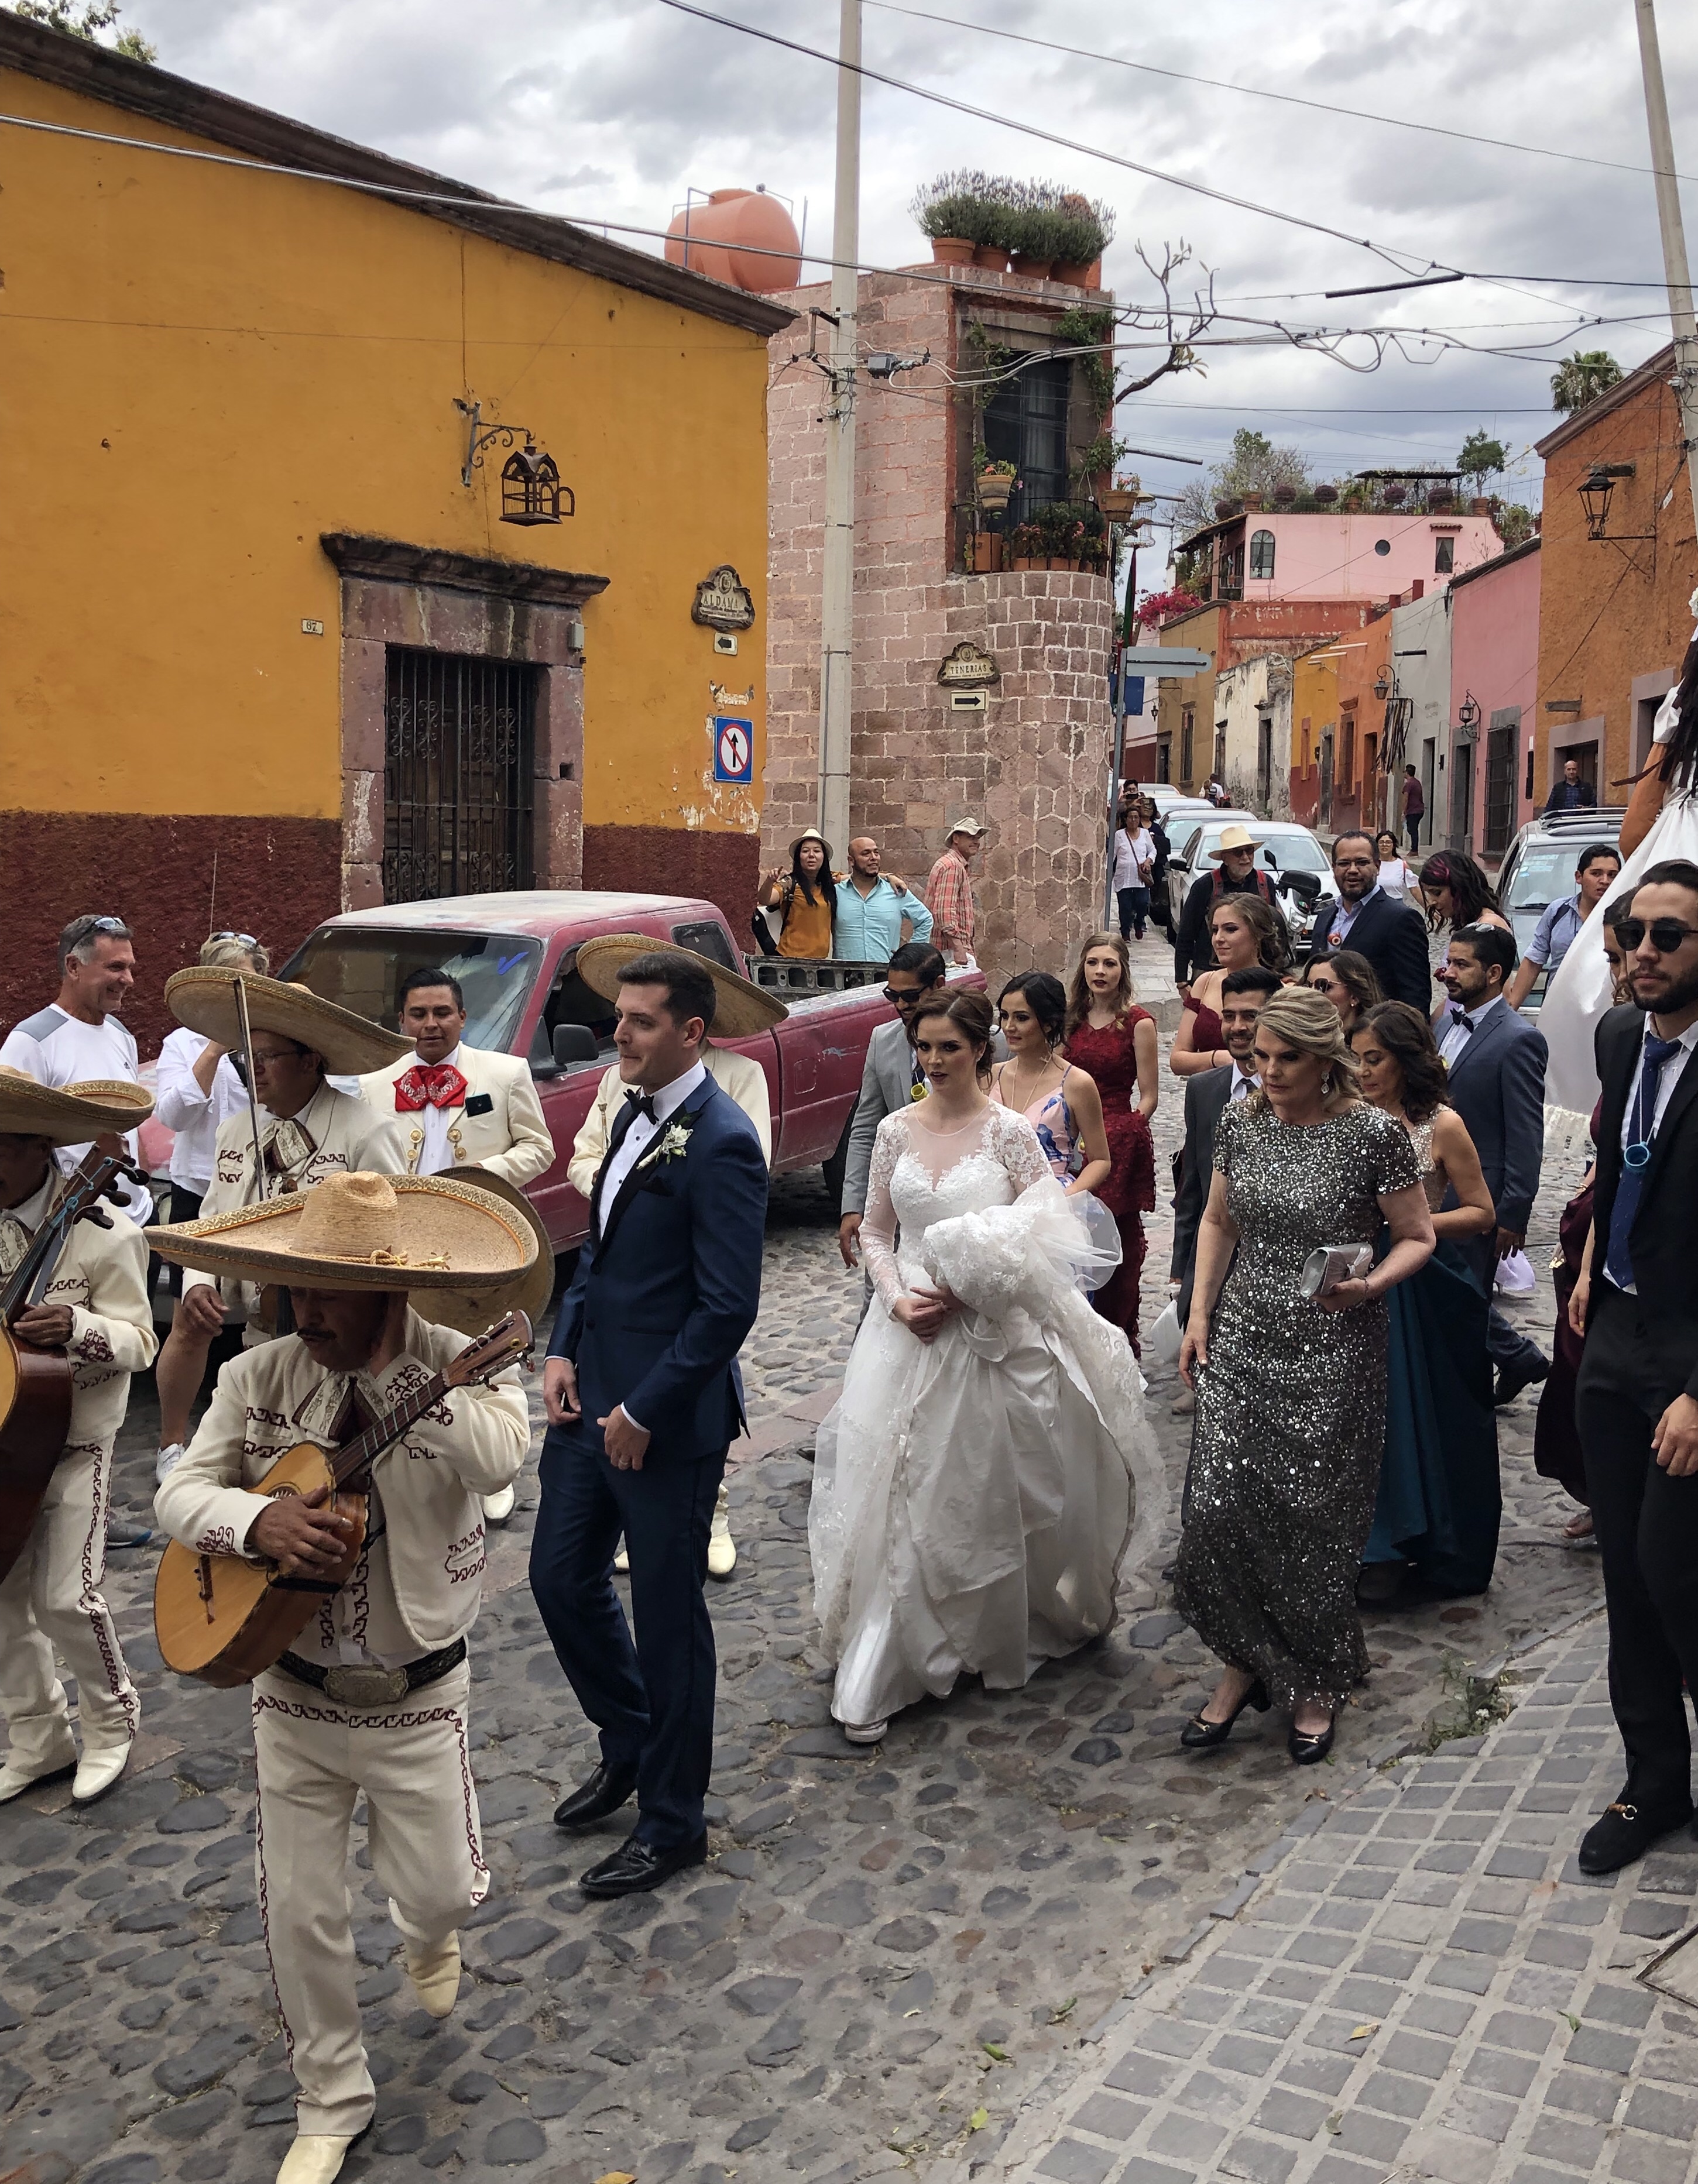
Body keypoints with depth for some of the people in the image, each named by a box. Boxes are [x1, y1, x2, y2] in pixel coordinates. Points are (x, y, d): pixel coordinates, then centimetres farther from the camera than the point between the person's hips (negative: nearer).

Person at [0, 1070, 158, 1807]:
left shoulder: (104, 1236, -16)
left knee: (66, 1598, -7)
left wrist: (78, 1326, -33)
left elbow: (139, 1342, -14)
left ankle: (110, 1723, 19)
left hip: (72, 1441, -5)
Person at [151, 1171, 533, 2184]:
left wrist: (390, 1365, -30)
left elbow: (501, 1456, -35)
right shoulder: (260, 1377, -7)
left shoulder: (462, 1369, -16)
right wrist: (258, 1520, -26)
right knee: (300, 1910, 11)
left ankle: (426, 1933, 48)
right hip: (292, 1693, 2)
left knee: (443, 1893, 8)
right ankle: (332, 2101, 35)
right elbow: (181, 1490, -5)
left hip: (417, 1699, -2)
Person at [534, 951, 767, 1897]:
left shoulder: (721, 1144, -20)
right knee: (563, 1580, 18)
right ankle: (630, 1746, 42)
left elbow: (728, 1308, -22)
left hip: (669, 1420, -9)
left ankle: (674, 1823, 25)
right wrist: (564, 1351, 5)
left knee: (669, 1616, 6)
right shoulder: (636, 1115, 8)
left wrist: (644, 1413, -19)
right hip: (590, 1397, 9)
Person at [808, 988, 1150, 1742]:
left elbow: (1046, 1237, -6)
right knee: (896, 1492, 2)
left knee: (991, 1488, 8)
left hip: (994, 1333, -3)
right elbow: (875, 1230, 10)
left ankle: (998, 1637, 30)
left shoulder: (1009, 1131, -6)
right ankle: (874, 1676, 7)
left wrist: (964, 1290, -15)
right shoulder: (896, 1130, 4)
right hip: (910, 1331, 3)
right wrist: (898, 1298, -7)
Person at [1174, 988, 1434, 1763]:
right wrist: (1199, 1314, 6)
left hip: (1330, 1355, -4)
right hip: (1240, 1343, 4)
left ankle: (1316, 1681, 25)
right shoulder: (1240, 1122, 3)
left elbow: (1417, 1238, -4)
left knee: (1309, 1519, 4)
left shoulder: (1374, 1133, -11)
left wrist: (1368, 1286, -23)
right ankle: (1245, 1661, 23)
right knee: (1221, 1507, 1)